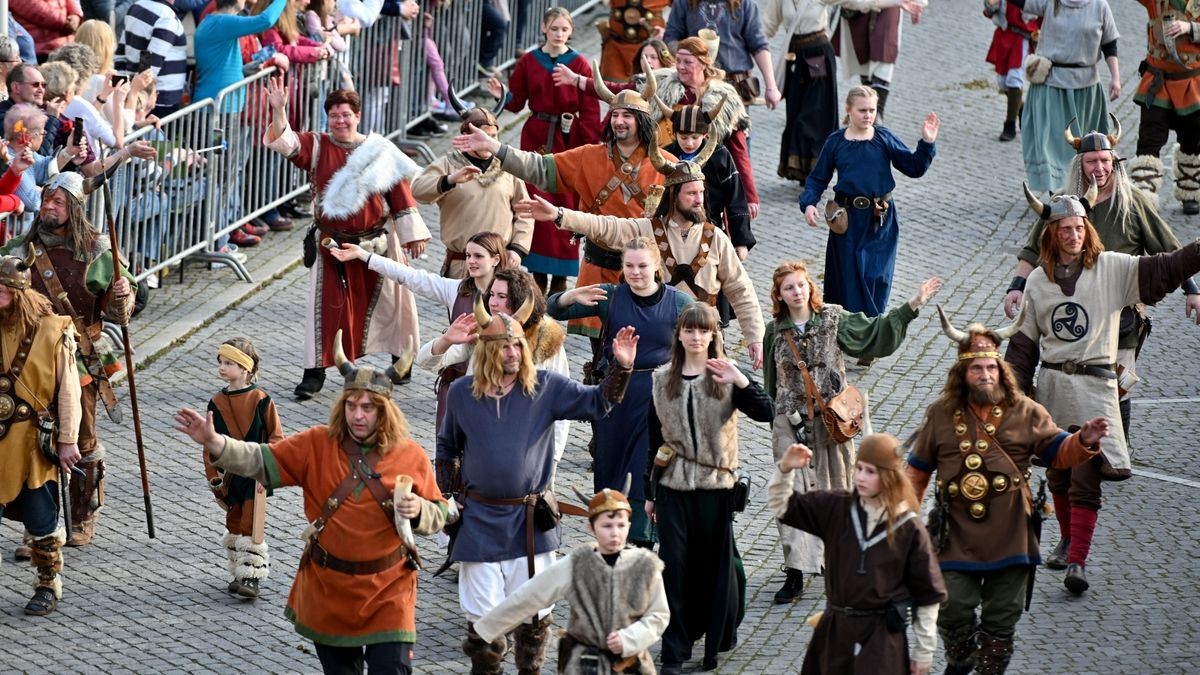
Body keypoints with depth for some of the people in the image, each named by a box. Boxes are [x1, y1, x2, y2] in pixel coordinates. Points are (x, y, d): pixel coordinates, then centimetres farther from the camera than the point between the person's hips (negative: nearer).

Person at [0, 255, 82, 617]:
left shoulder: (52, 332, -9)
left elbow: (68, 391, -6)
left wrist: (68, 441, -7)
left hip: (35, 443, -3)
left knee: (41, 519, 4)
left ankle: (49, 586, 20)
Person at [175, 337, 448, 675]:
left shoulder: (410, 456, -6)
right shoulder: (319, 444, -4)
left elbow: (438, 514, 4)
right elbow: (262, 462, -11)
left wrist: (418, 511, -20)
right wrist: (214, 443, -27)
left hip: (387, 592, -2)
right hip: (328, 590, 2)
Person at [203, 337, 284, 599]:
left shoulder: (260, 400, -11)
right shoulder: (216, 403, 2)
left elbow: (275, 437, -6)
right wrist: (214, 478, 4)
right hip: (230, 476, 5)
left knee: (251, 526, -8)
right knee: (234, 525, 12)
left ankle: (251, 576, -6)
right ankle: (240, 572, 23)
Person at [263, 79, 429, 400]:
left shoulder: (380, 151, -3)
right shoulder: (317, 147, -3)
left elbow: (400, 192, 0)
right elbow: (285, 143, -19)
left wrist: (412, 233, 0)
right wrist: (278, 111, -36)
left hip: (377, 242, 0)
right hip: (332, 245, 0)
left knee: (388, 301, 12)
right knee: (327, 305, -1)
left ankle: (400, 357, 32)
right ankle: (315, 372, 4)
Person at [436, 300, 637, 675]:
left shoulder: (546, 388, -4)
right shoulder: (462, 393, 1)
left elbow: (597, 402, -8)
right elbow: (447, 448, 15)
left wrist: (621, 368, -24)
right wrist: (444, 497, 14)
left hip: (531, 521, 0)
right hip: (480, 520, 0)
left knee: (533, 613, 8)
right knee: (482, 615, 2)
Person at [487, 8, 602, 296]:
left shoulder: (579, 64, -2)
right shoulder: (529, 62, 4)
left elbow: (590, 110, -3)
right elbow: (517, 102, 7)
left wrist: (591, 147, -9)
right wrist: (502, 96, -15)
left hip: (569, 140, -2)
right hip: (536, 137, 2)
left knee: (566, 203, -1)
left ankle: (560, 277, 5)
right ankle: (538, 271, 9)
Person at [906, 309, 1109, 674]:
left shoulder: (1025, 412, 2)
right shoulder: (941, 414, 4)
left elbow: (1057, 451, 1)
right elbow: (918, 469, 12)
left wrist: (1083, 442, -20)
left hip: (1009, 539, 0)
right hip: (958, 538, 0)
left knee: (1001, 618, 6)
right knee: (953, 610, -1)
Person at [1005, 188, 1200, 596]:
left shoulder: (1112, 269, -1)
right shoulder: (1038, 280, 8)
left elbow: (1164, 270, -9)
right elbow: (1025, 340, 13)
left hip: (1095, 386, -4)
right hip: (1051, 385, 4)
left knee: (1086, 478, -11)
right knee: (1057, 474, 12)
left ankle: (1077, 562, -11)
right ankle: (1068, 541, 32)